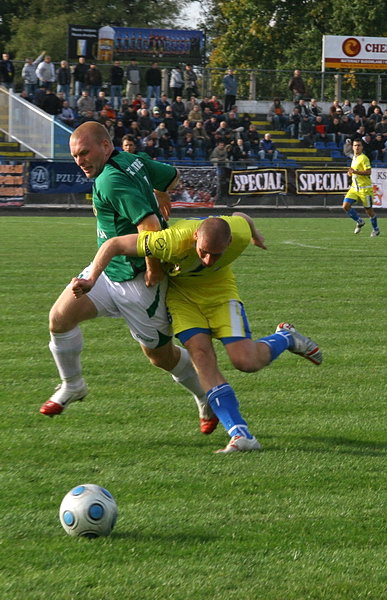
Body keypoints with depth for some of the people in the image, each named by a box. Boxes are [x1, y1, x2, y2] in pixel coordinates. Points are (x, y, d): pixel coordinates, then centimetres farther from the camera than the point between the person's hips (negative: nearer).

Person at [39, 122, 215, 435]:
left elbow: (150, 225, -35)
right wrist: (160, 197, 39)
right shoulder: (134, 160, 1)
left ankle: (209, 400, 31)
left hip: (138, 283, -9)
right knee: (60, 316, -7)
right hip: (107, 270, 9)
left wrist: (154, 270, -23)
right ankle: (72, 386, 14)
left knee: (161, 355, 7)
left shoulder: (111, 180, -26)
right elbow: (172, 175, 17)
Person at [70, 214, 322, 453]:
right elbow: (114, 244, -33)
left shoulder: (240, 232, -30)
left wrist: (256, 234, 21)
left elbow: (242, 217, -2)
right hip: (181, 289, -1)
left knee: (247, 361, -13)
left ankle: (286, 338, 22)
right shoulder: (174, 242, -40)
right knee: (202, 355, -21)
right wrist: (91, 280, -41)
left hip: (219, 286, 1)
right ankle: (241, 436, -21)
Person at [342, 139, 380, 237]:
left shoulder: (364, 158, -12)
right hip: (354, 187, 7)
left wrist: (355, 172, -29)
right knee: (346, 205, -8)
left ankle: (375, 229, 21)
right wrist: (350, 173, 6)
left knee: (368, 209, 2)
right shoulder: (354, 158, 14)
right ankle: (360, 222, 11)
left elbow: (368, 172, -21)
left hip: (365, 188, -7)